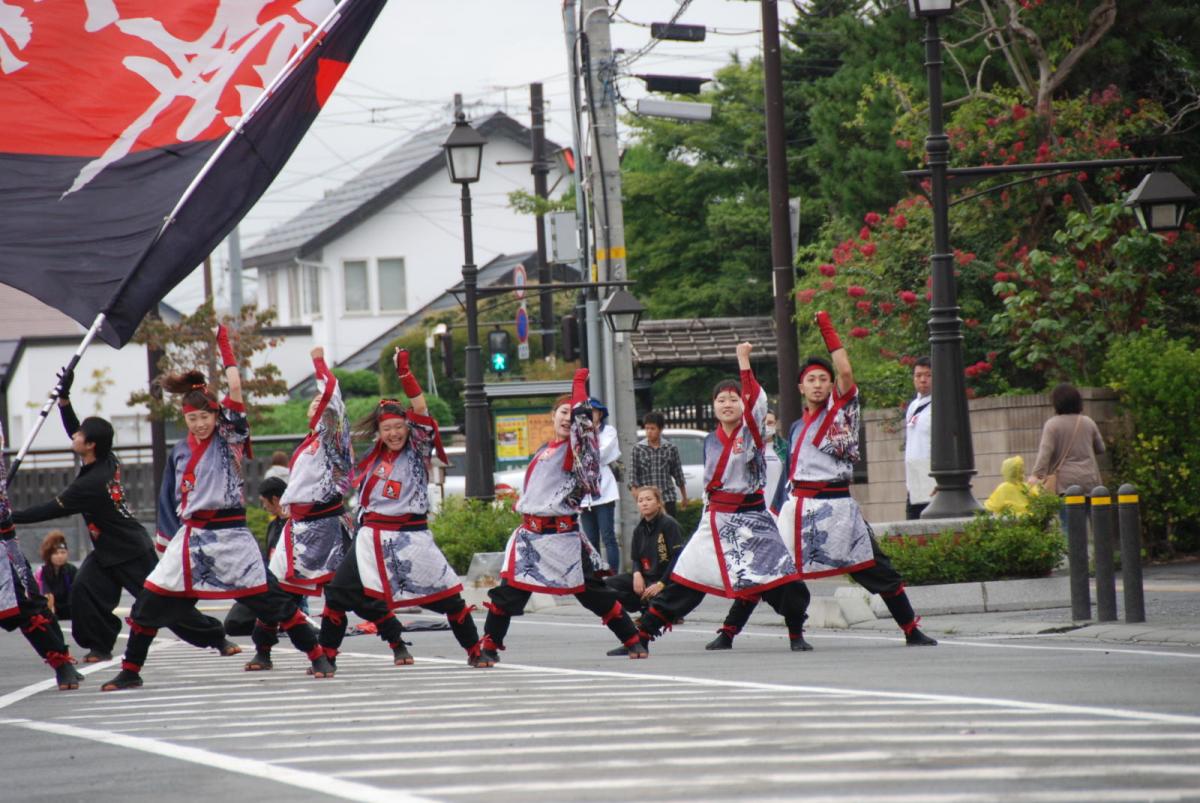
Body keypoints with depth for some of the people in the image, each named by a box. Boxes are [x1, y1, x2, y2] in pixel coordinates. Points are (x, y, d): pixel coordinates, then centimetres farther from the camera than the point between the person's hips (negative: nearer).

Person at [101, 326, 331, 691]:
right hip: (190, 535, 4)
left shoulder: (229, 439, -2)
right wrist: (178, 531, 6)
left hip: (230, 533, -4)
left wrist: (224, 345, -5)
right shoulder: (180, 452, 10)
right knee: (150, 601, -2)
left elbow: (235, 387, -12)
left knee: (269, 597, -5)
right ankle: (130, 671, 8)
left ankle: (318, 656, 3)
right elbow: (168, 499, 18)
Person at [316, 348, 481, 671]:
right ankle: (327, 655, 0)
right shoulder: (373, 459, 11)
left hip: (412, 534, -3)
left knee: (446, 594, -4)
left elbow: (420, 409, -14)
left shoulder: (418, 451, -1)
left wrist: (404, 372, -21)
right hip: (373, 536, 3)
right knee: (339, 591, -7)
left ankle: (475, 650, 10)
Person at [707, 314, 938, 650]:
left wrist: (826, 326, -5)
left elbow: (845, 370, -11)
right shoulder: (797, 428, 18)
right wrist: (775, 511, 17)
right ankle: (728, 632, 3)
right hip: (797, 506, 4)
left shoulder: (843, 409, 4)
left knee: (875, 569, -4)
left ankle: (912, 631, 5)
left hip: (837, 506, -4)